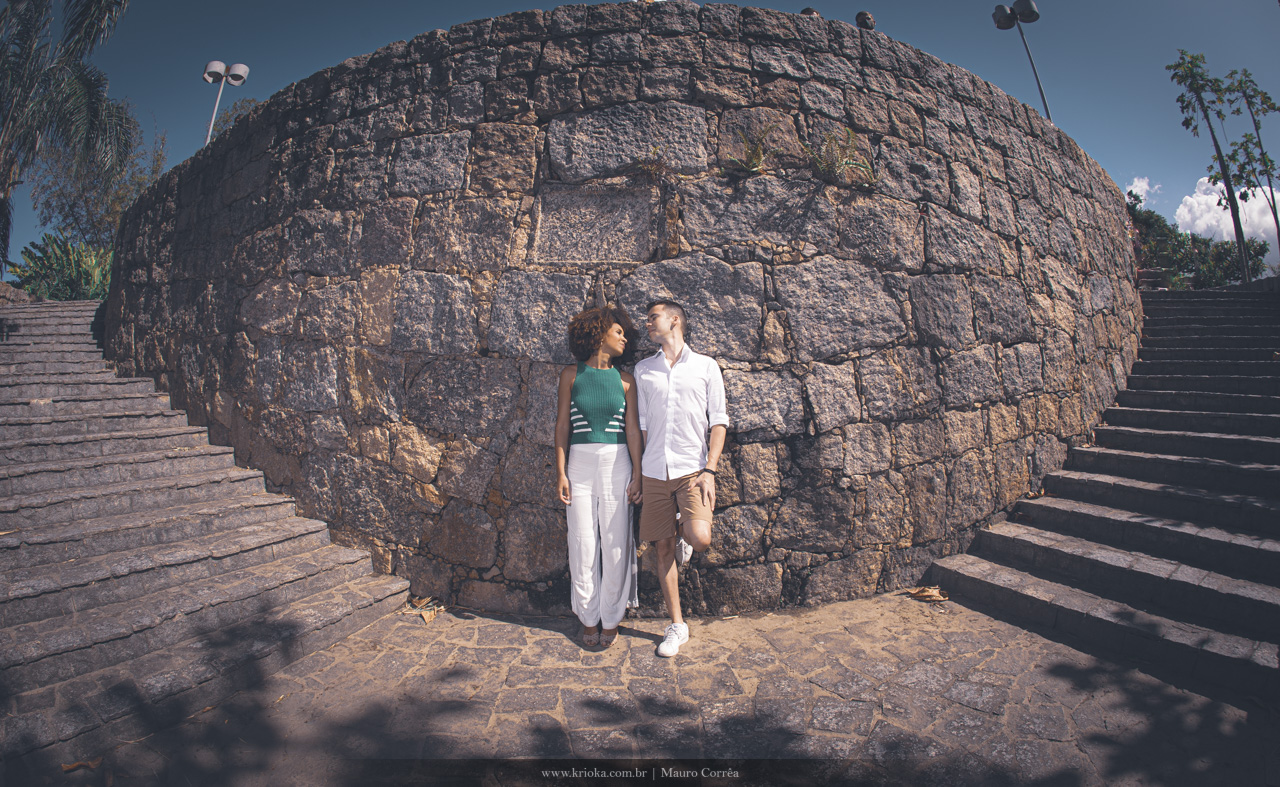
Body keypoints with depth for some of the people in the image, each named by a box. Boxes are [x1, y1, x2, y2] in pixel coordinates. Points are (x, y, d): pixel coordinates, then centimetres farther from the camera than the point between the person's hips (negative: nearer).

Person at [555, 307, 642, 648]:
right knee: (583, 543, 4)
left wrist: (637, 474, -1)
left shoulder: (625, 380, 6)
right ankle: (588, 619, 20)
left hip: (616, 463, 1)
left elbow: (632, 429, 4)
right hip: (580, 463, 0)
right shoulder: (572, 375, 4)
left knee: (615, 542, 3)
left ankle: (611, 618, 18)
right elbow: (562, 426, 3)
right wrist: (561, 473, -2)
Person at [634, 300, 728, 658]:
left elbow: (719, 421, 2)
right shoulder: (643, 370, 11)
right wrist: (639, 474, 8)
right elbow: (641, 424, 12)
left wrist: (709, 470, -8)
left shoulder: (706, 366, 4)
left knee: (700, 539, -20)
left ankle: (684, 532, 18)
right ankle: (677, 625, 20)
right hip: (654, 470, 3)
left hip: (692, 468, -2)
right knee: (664, 547, 5)